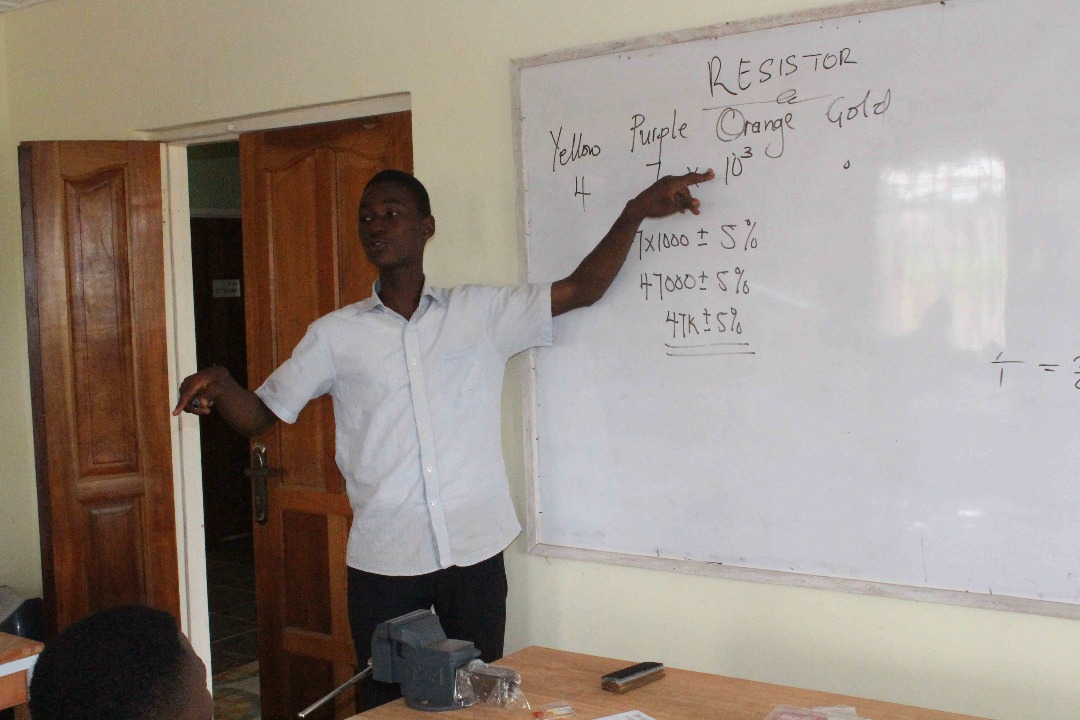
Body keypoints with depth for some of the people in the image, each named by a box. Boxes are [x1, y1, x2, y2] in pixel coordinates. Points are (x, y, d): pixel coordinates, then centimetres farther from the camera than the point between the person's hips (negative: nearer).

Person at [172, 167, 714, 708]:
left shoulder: (481, 313, 4)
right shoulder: (335, 335, 5)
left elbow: (581, 290, 3)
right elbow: (260, 415, 6)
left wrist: (635, 213, -8)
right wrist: (220, 386, -17)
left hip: (475, 552, 0)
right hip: (383, 561, 0)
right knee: (387, 704, 9)